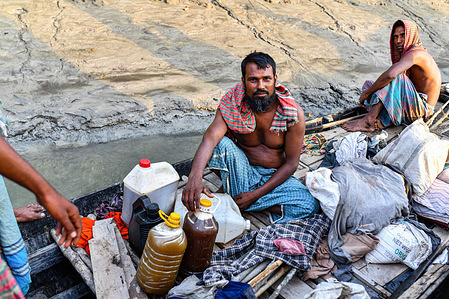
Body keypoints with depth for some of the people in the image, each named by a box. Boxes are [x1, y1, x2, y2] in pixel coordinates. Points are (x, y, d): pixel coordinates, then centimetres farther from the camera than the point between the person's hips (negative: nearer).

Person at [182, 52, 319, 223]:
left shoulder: (294, 113, -17)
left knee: (310, 206, -25)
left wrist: (256, 194, -19)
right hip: (242, 171, -1)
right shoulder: (231, 104, -16)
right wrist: (195, 177, -52)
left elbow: (291, 162, -13)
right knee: (222, 144, -29)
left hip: (276, 176, 2)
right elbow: (210, 138, -32)